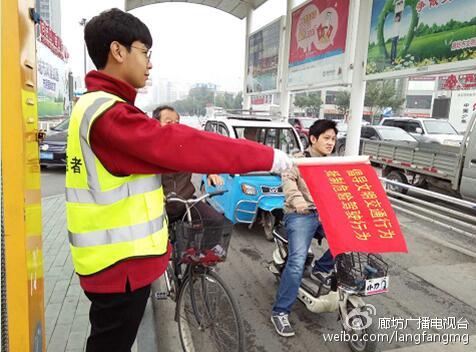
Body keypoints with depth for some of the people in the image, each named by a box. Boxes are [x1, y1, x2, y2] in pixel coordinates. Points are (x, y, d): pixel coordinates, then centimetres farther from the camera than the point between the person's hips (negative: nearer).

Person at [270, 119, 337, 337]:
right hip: (300, 215, -6)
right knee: (297, 261, -20)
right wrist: (297, 199, -34)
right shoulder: (298, 160, 4)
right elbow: (288, 179, -15)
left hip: (326, 214, 6)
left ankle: (322, 269, 8)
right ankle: (280, 312, -8)